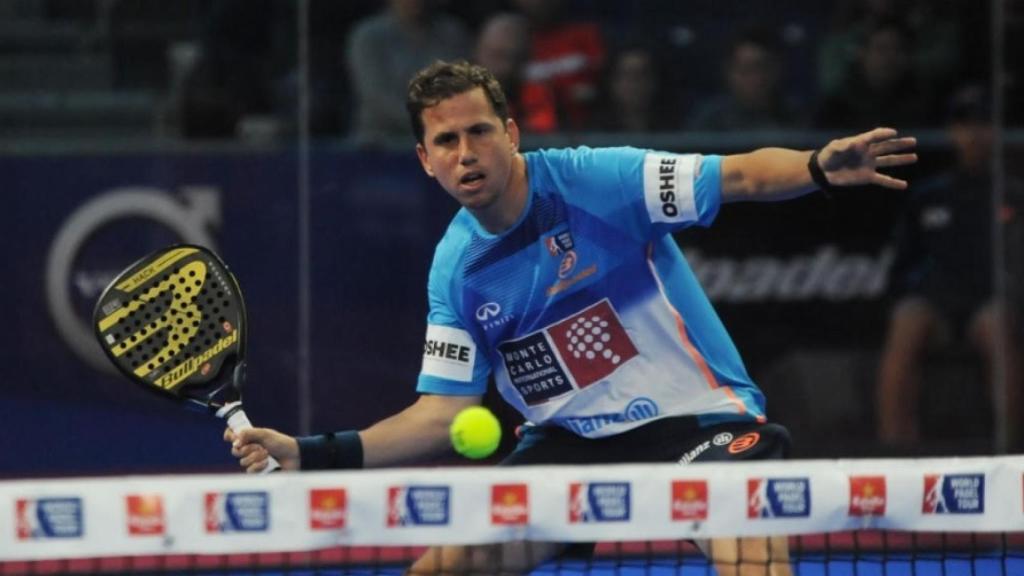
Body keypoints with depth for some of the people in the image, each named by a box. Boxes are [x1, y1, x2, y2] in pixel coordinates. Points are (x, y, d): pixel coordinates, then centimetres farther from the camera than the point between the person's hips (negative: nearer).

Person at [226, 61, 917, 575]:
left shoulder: (594, 180, -14)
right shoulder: (455, 270, 1)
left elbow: (745, 175, -19)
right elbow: (440, 416, 4)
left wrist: (820, 167, -42)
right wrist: (310, 453, -7)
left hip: (701, 419, -5)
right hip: (571, 440, 5)